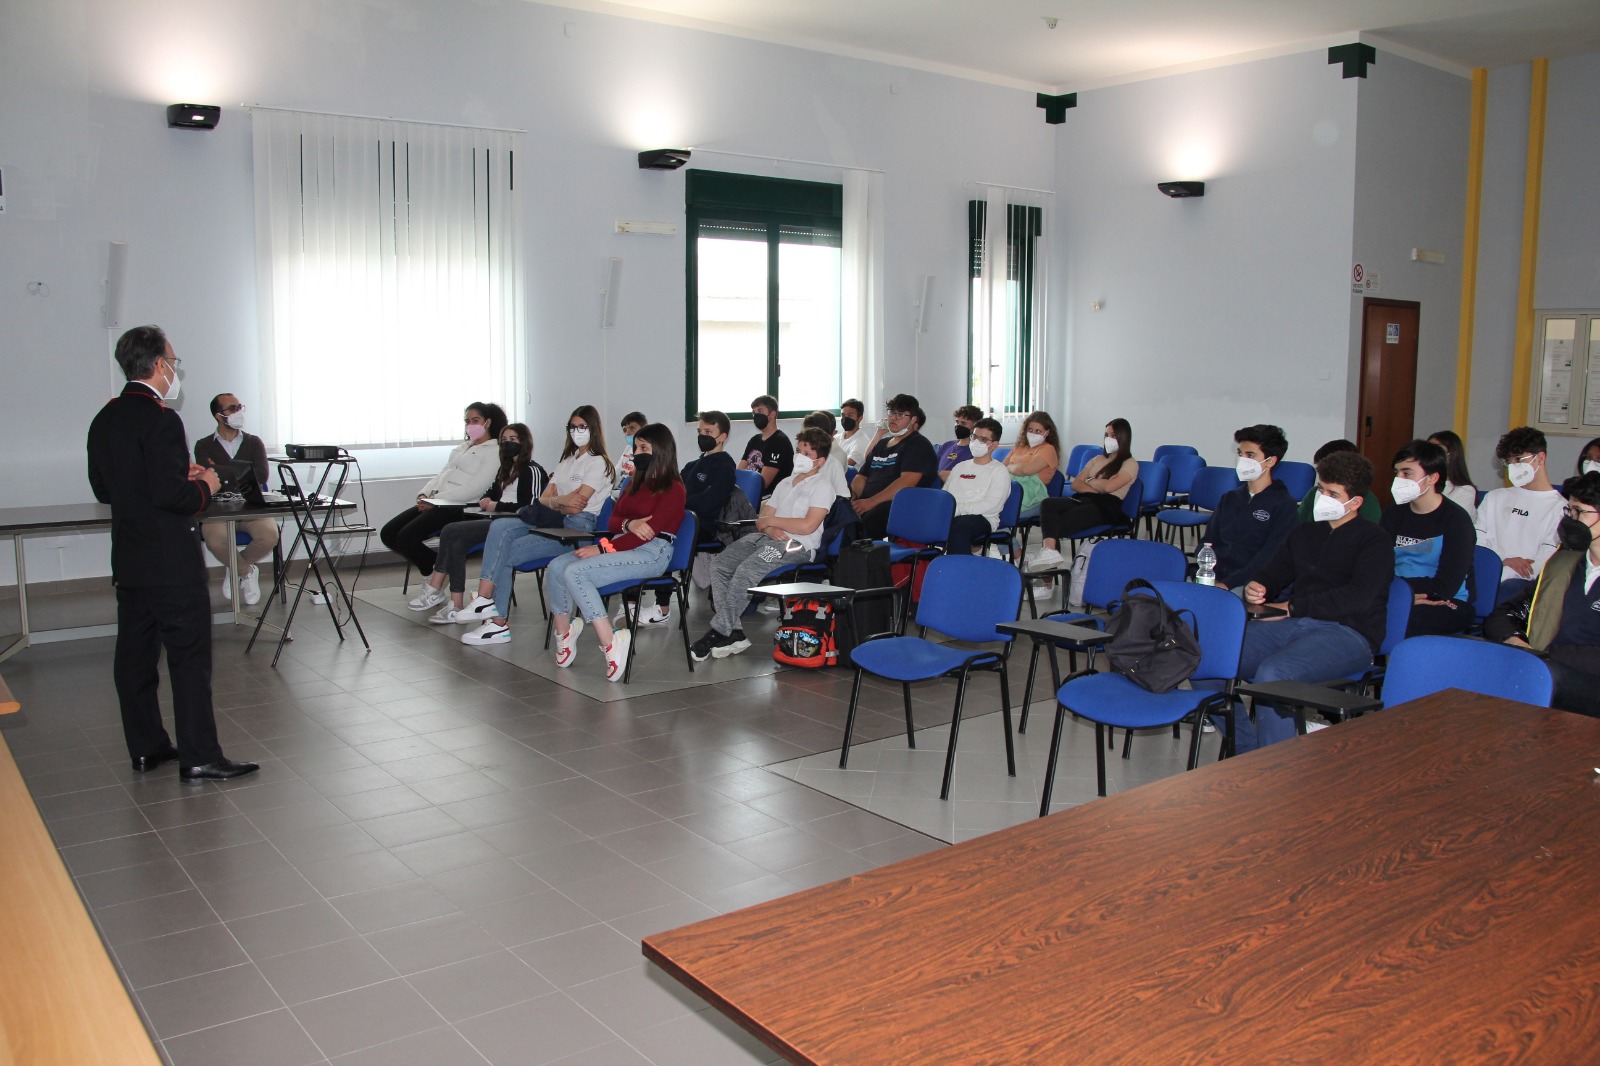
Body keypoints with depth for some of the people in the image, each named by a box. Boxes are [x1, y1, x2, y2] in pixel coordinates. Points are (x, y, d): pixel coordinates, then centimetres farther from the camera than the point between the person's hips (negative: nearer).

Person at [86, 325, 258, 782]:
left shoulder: (104, 420, 9)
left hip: (128, 560, 9)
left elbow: (103, 489, 16)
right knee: (190, 657, -4)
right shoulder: (161, 419, -18)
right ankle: (199, 757, -1)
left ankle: (145, 747, 23)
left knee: (135, 655, 13)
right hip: (171, 562, -9)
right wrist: (204, 487, -4)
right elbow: (171, 496, -24)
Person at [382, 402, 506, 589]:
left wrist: (436, 500, -17)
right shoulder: (462, 447, 24)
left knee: (406, 537, -24)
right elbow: (441, 475, 21)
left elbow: (475, 488, -14)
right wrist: (424, 494, 0)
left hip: (458, 507, -9)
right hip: (434, 503, 9)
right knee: (388, 533, -2)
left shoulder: (494, 452, -3)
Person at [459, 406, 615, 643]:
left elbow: (576, 507, -13)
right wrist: (562, 502, -7)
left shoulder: (598, 463, -2)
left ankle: (498, 623, -12)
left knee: (505, 553, -19)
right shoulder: (567, 460, 25)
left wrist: (554, 501, -1)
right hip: (552, 522, 8)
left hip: (576, 528, -8)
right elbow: (544, 497, 12)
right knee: (500, 527, -20)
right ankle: (486, 599, -29)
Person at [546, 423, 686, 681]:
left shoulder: (673, 488, -3)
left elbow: (650, 531, -14)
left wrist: (602, 548, -18)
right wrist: (629, 524, -9)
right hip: (622, 546, 8)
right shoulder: (635, 482, 24)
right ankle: (564, 634, -5)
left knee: (575, 572, -27)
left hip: (652, 553, -8)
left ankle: (609, 644, -27)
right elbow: (613, 521, 17)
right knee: (556, 567, -14)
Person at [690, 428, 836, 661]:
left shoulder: (822, 486, 2)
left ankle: (718, 632, -21)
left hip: (797, 545, -8)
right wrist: (769, 528, -6)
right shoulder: (785, 484, 26)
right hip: (766, 538, 8)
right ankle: (733, 632, -18)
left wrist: (771, 520, -2)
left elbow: (808, 526, -12)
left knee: (745, 571, -30)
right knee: (719, 565, -14)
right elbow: (761, 520, 20)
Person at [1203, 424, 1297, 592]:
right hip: (1212, 577, 6)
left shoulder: (1284, 505, 0)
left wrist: (1227, 584, -19)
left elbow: (1268, 558, -10)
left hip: (1246, 585, -6)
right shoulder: (1229, 498, 21)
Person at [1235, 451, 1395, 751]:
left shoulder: (1375, 541, 4)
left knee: (1271, 673, -35)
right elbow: (1274, 574, 27)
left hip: (1347, 632, -6)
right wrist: (1256, 588, 1)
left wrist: (1292, 608, -11)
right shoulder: (1303, 533, 25)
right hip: (1293, 625, 7)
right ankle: (1247, 749, -9)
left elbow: (1358, 597, -10)